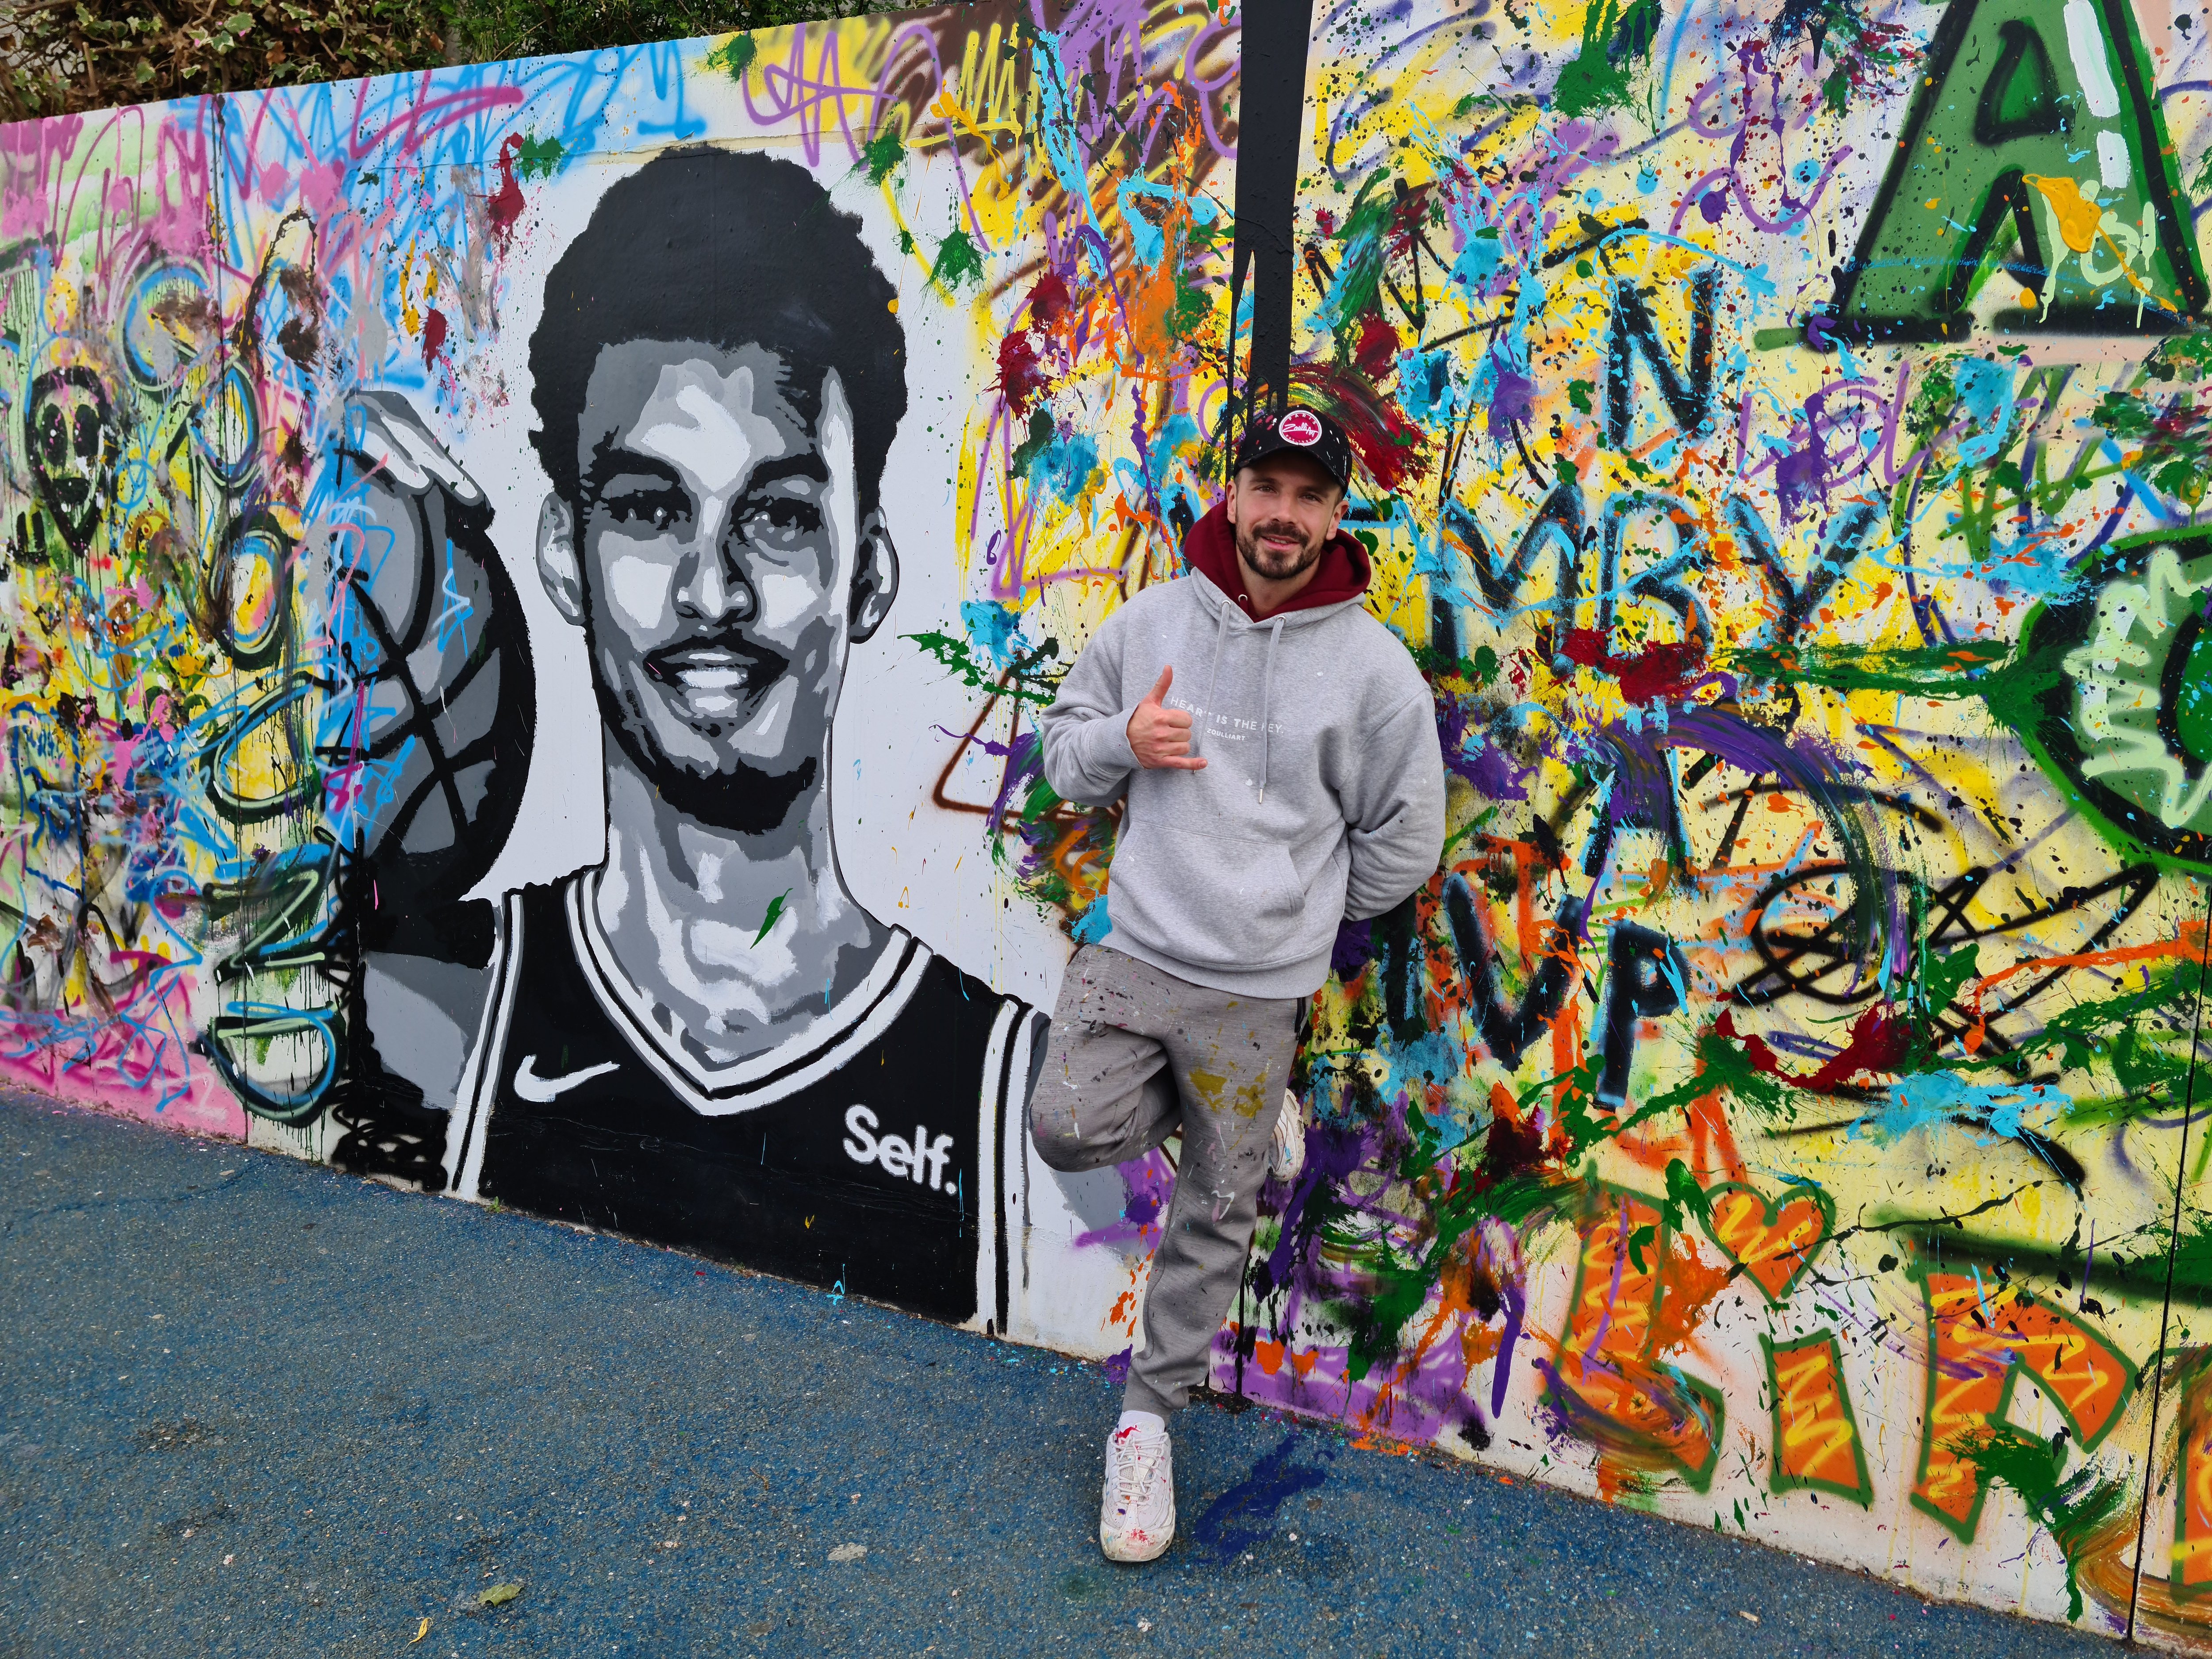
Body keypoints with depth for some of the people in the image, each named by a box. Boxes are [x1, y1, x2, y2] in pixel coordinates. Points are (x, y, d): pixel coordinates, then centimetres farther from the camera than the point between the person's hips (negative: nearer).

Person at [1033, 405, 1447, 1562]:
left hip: (1259, 983, -2)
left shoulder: (1375, 666, -6)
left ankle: (1151, 1411, 29)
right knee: (1071, 1130, -16)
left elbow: (1403, 841, 3)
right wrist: (1122, 740, -11)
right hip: (1133, 947, 2)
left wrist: (1298, 913, 8)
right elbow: (1065, 742, 11)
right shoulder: (1150, 621, 2)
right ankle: (1250, 1123, 15)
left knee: (1215, 1215, 6)